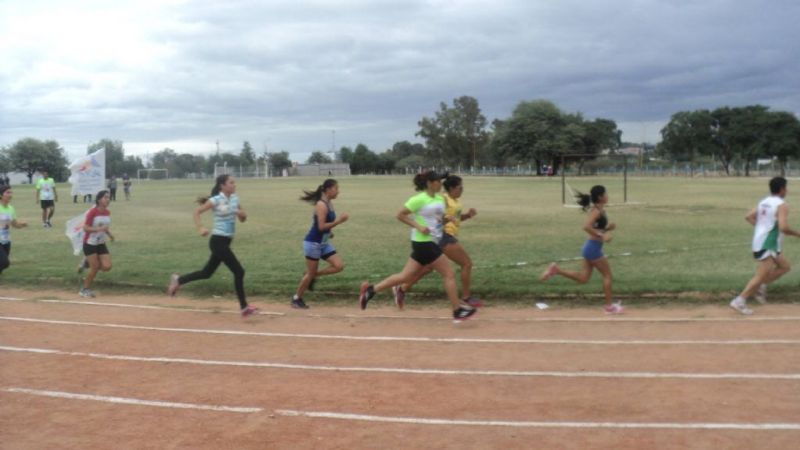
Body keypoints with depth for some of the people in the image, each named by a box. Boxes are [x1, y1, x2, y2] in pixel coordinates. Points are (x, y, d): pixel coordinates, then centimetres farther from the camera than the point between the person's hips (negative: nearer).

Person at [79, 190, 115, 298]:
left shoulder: (108, 212, 3)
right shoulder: (92, 212, -17)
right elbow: (85, 228, -19)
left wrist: (109, 234, 2)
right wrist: (99, 229, -31)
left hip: (101, 244, 6)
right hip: (90, 244, -6)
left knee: (107, 266, -7)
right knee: (95, 267, -6)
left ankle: (89, 262, 22)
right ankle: (84, 290, 13)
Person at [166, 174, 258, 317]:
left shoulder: (235, 198, 8)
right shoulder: (216, 200, -14)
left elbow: (243, 219, 14)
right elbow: (197, 211, -13)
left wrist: (241, 213, -9)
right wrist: (200, 228, -27)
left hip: (226, 241, 8)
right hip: (218, 241, -8)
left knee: (207, 272, 17)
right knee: (239, 271, -9)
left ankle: (178, 280, 34)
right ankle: (244, 307, 0)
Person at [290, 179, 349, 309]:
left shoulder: (329, 203, 8)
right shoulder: (321, 205, -20)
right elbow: (321, 226, -25)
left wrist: (329, 231, 7)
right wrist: (338, 221, -25)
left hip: (324, 243, 8)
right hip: (313, 243, -8)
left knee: (339, 266, -2)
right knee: (311, 273, 2)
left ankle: (312, 276, 15)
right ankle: (296, 299, 18)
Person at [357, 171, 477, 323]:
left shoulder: (440, 198, 11)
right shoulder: (419, 199, -13)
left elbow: (440, 216, 27)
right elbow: (400, 215, -11)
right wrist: (418, 226, -18)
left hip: (430, 243, 9)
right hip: (424, 243, -9)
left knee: (406, 276, 10)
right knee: (449, 274, -4)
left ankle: (370, 289, 17)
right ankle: (458, 311, 4)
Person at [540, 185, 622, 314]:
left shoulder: (598, 210, 13)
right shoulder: (597, 210, -15)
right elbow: (586, 227, -28)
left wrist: (608, 228, 6)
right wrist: (602, 236, -27)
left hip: (591, 247, 9)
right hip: (593, 247, -9)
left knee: (583, 278, 9)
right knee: (607, 275, 2)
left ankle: (556, 269, 7)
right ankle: (609, 306, 10)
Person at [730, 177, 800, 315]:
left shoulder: (764, 202, 12)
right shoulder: (781, 205, -13)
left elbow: (748, 217, 13)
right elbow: (783, 227, -23)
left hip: (759, 242, 9)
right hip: (767, 245, -9)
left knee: (785, 267, 19)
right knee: (761, 275, -10)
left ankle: (760, 287, 10)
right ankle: (740, 300, -14)